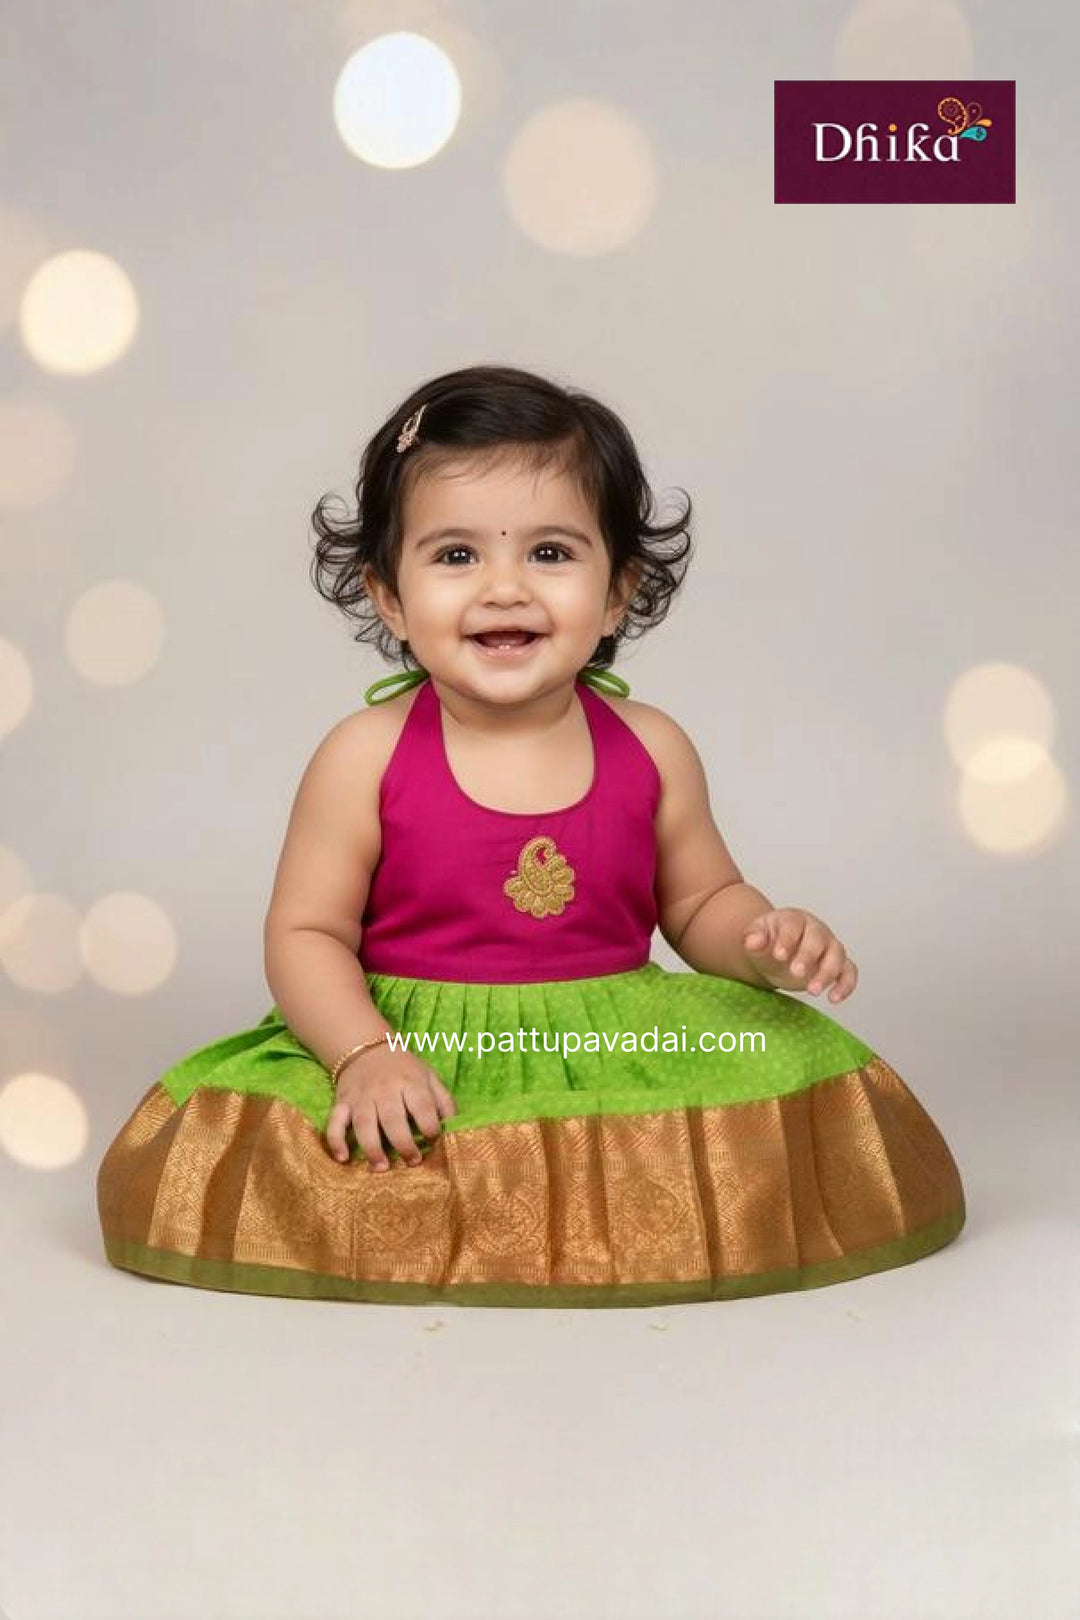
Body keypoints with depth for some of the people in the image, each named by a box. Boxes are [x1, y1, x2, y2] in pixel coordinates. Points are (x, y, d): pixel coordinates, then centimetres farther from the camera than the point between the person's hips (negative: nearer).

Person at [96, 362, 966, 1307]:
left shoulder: (651, 749, 0)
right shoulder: (366, 758, -8)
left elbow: (701, 903, 12)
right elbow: (306, 934, -5)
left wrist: (766, 941, -10)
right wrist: (366, 1052, -21)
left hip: (628, 1052, 3)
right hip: (419, 1057, -2)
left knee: (799, 1087, -16)